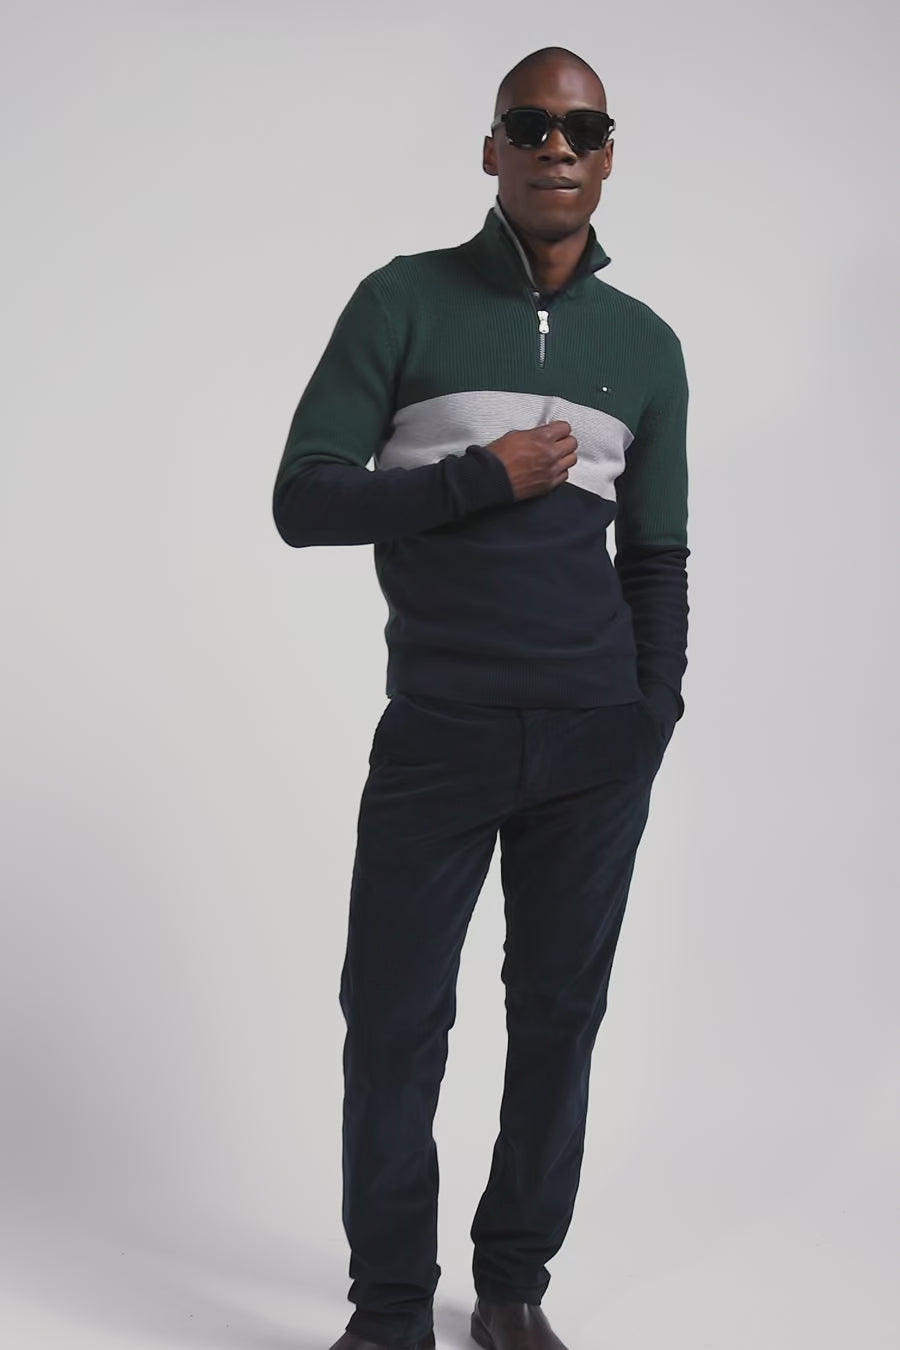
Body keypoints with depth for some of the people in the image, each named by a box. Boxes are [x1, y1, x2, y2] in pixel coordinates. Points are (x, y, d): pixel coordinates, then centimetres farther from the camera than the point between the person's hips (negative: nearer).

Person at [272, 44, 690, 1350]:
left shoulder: (647, 346, 11)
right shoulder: (404, 302, 1)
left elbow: (656, 557, 14)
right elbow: (303, 501, -4)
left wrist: (654, 722, 6)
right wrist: (488, 477, -11)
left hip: (596, 739, 3)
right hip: (438, 732, -2)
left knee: (559, 1012, 6)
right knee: (394, 1019, -1)